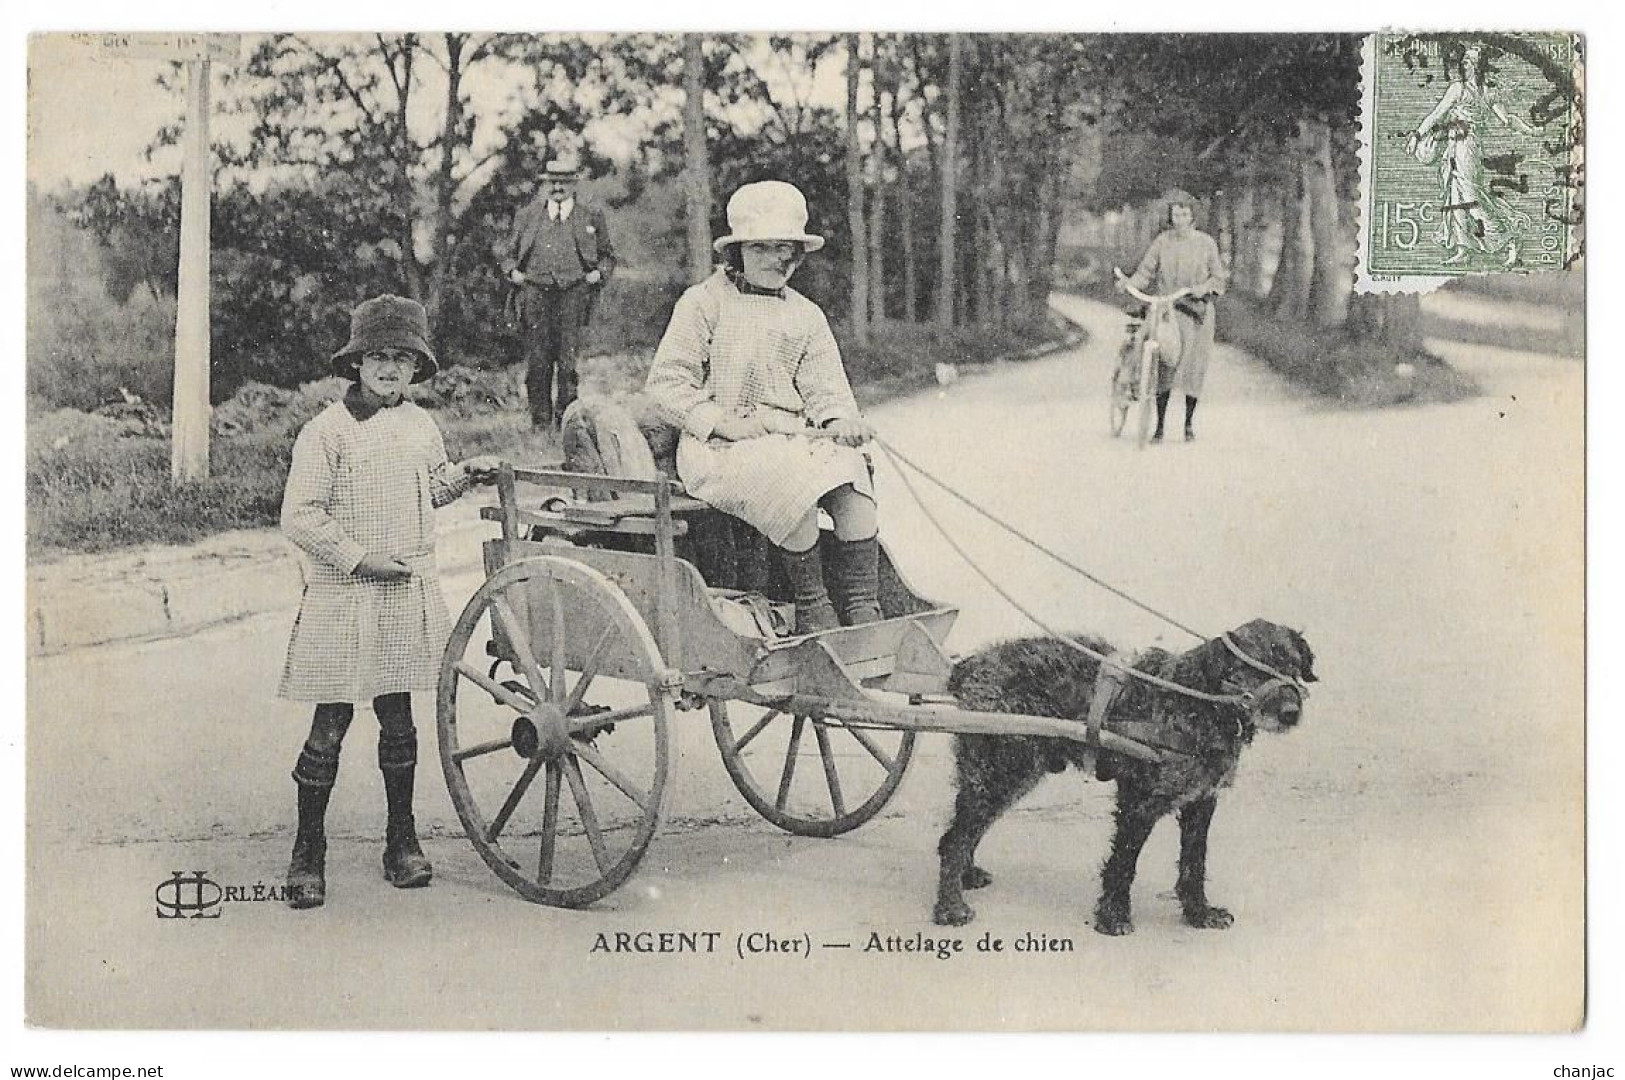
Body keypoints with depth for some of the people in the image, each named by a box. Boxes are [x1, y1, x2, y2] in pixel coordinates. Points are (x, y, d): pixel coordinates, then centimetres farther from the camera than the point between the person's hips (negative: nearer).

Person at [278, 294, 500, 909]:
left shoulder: (420, 426, 10)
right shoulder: (327, 431, -10)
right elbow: (300, 518, -11)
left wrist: (463, 475, 10)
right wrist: (359, 558, -15)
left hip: (410, 591, 5)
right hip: (343, 597, -5)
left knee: (397, 716, 12)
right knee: (331, 725, -2)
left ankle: (402, 838, 24)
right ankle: (308, 849, 10)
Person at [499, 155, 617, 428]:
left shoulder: (592, 215, 12)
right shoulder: (528, 215, 15)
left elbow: (607, 255, 21)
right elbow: (509, 253, 23)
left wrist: (598, 273, 1)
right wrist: (512, 272, 4)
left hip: (574, 295, -1)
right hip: (535, 292, 1)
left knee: (569, 361, -9)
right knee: (537, 363, -2)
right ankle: (540, 422, 5)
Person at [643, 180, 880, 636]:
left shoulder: (806, 316, 18)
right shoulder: (704, 302, 3)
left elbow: (826, 389, 11)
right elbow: (665, 383, -2)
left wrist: (842, 420, -14)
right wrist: (723, 422, -15)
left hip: (795, 439, 5)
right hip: (719, 447, -4)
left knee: (850, 469, -27)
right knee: (797, 482, -34)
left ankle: (861, 606, -25)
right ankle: (811, 609, -22)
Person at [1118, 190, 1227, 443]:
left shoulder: (1206, 243, 3)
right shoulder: (1161, 242, 3)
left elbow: (1218, 277, 5)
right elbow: (1145, 272, 0)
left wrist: (1205, 287, -16)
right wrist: (1128, 282, -20)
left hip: (1197, 312, 0)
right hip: (1166, 310, 0)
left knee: (1193, 369, 1)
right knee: (1164, 367, -10)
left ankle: (1189, 423, 20)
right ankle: (1160, 426, -1)